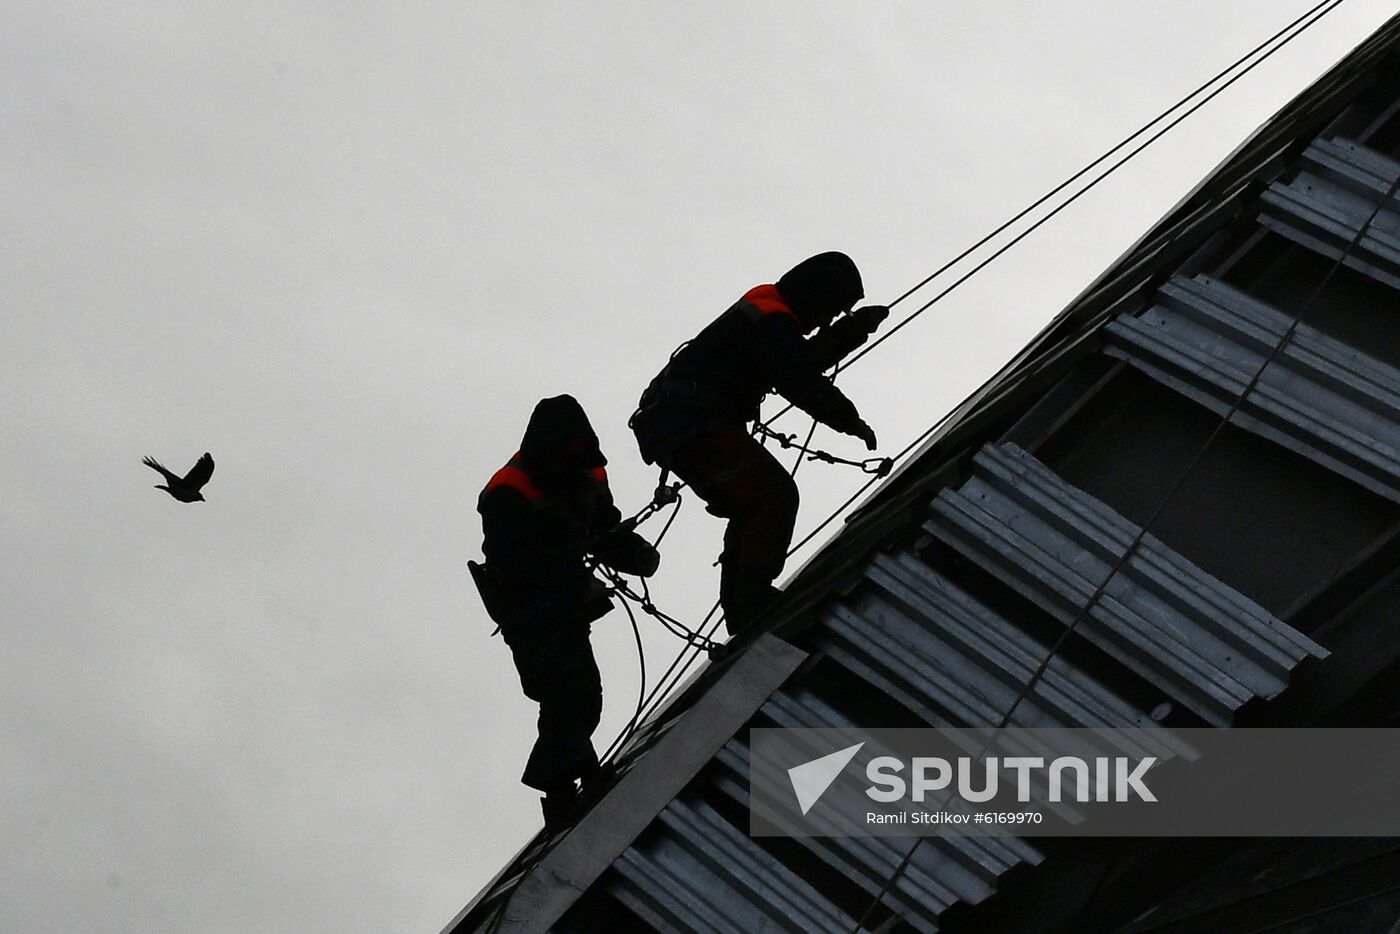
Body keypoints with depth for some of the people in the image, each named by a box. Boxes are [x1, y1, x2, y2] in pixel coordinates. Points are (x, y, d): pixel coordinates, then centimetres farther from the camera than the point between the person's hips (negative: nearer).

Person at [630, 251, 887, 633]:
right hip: (698, 428, -11)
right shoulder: (774, 321, -12)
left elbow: (803, 362, 32)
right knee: (776, 495, -14)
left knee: (750, 508, 18)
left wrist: (847, 334, 23)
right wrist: (851, 421, -7)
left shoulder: (763, 313, 20)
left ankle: (741, 609, 17)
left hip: (673, 430, 11)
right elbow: (803, 384, -19)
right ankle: (753, 596, -20)